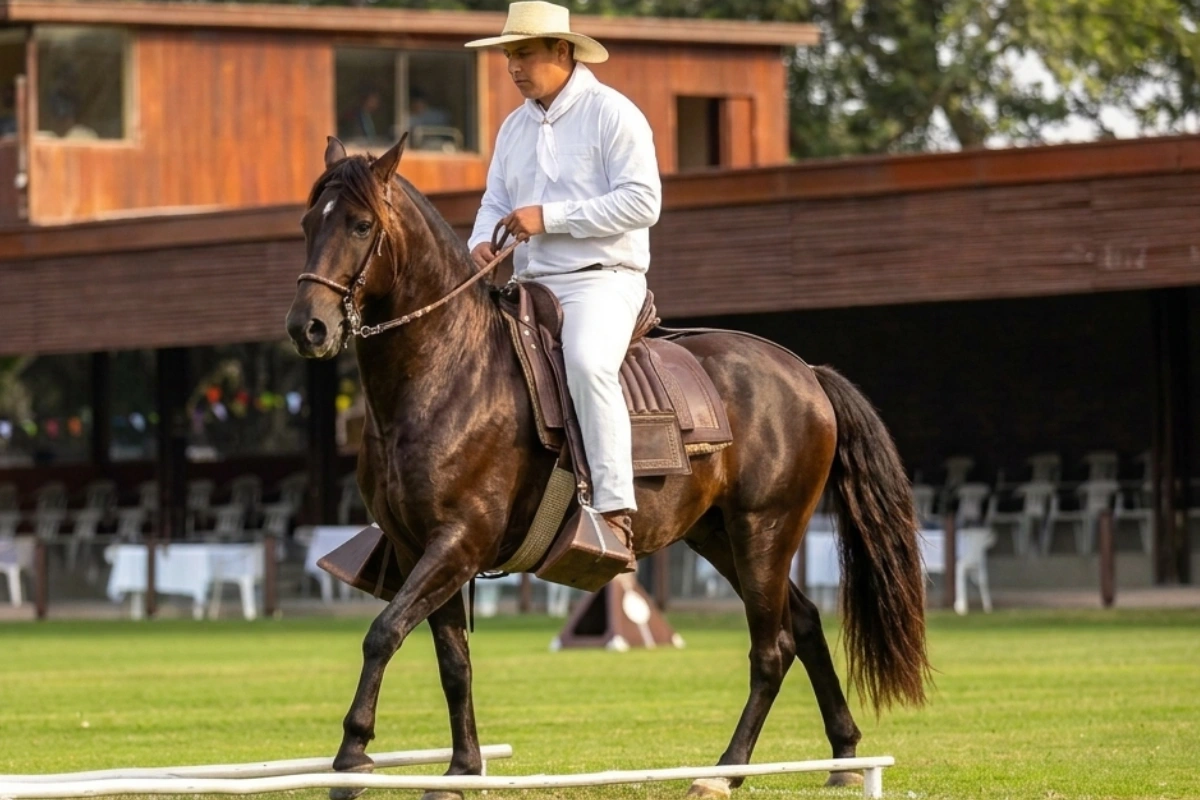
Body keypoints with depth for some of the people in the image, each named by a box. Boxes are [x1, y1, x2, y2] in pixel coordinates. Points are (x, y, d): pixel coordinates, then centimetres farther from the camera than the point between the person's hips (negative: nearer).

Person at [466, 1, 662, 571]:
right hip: (527, 287, 8)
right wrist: (482, 243, -4)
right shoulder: (514, 128, 18)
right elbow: (495, 204, 21)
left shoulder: (612, 114, -6)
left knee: (586, 361, -36)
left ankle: (615, 517, -40)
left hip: (600, 280, -8)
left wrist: (549, 218, -19)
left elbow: (642, 201, -15)